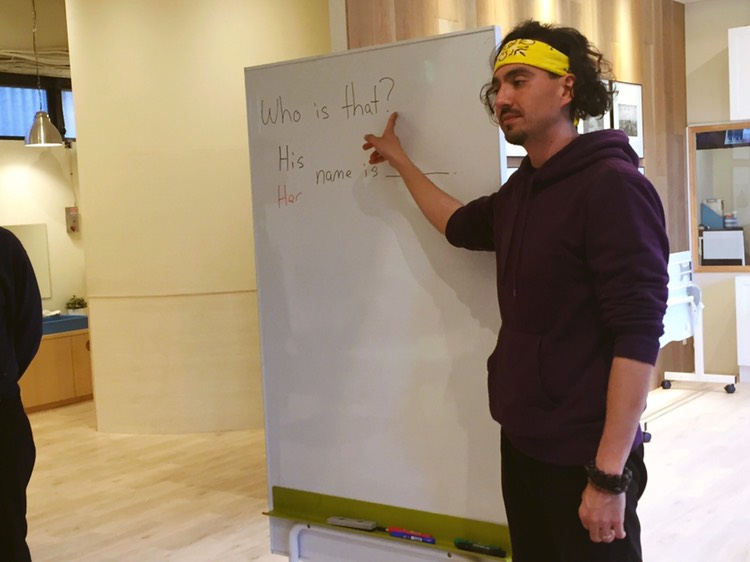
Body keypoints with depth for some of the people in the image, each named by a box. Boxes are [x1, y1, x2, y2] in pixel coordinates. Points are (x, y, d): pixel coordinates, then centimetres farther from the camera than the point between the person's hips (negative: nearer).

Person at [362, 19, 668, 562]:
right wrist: (401, 161, 29)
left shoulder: (612, 186, -17)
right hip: (521, 440, 8)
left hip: (583, 454, -8)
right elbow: (460, 226, 30)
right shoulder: (522, 190, 10)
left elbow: (638, 335, -22)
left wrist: (610, 475, -24)